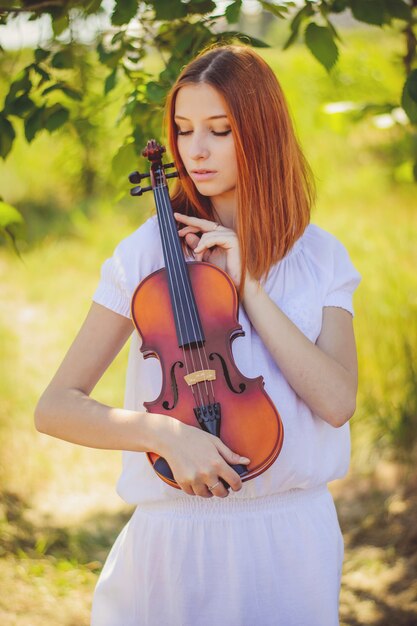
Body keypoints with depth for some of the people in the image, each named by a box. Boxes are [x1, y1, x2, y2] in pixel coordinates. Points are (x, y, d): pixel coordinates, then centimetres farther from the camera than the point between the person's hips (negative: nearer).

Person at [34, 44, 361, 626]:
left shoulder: (319, 256, 1)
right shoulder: (147, 251, -6)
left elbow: (337, 401, -13)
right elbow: (54, 407, -10)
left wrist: (248, 285, -15)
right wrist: (163, 431, -26)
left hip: (291, 538, 2)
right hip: (177, 539, -2)